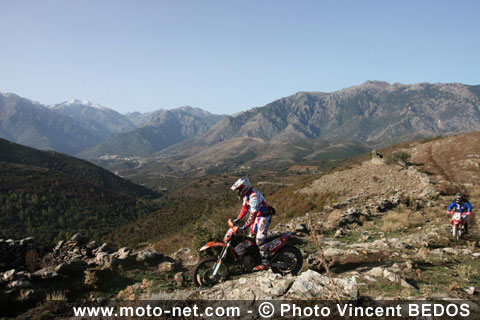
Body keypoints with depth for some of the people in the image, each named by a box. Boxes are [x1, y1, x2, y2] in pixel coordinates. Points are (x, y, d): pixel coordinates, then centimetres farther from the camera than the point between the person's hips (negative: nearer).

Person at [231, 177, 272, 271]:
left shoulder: (254, 196, -28)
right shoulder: (246, 195, 4)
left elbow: (253, 213, -35)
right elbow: (245, 207, 17)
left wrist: (245, 226, -37)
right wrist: (238, 219, 11)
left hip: (264, 217, -10)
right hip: (257, 217, 10)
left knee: (259, 239, -17)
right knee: (251, 236, 16)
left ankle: (265, 263, -15)